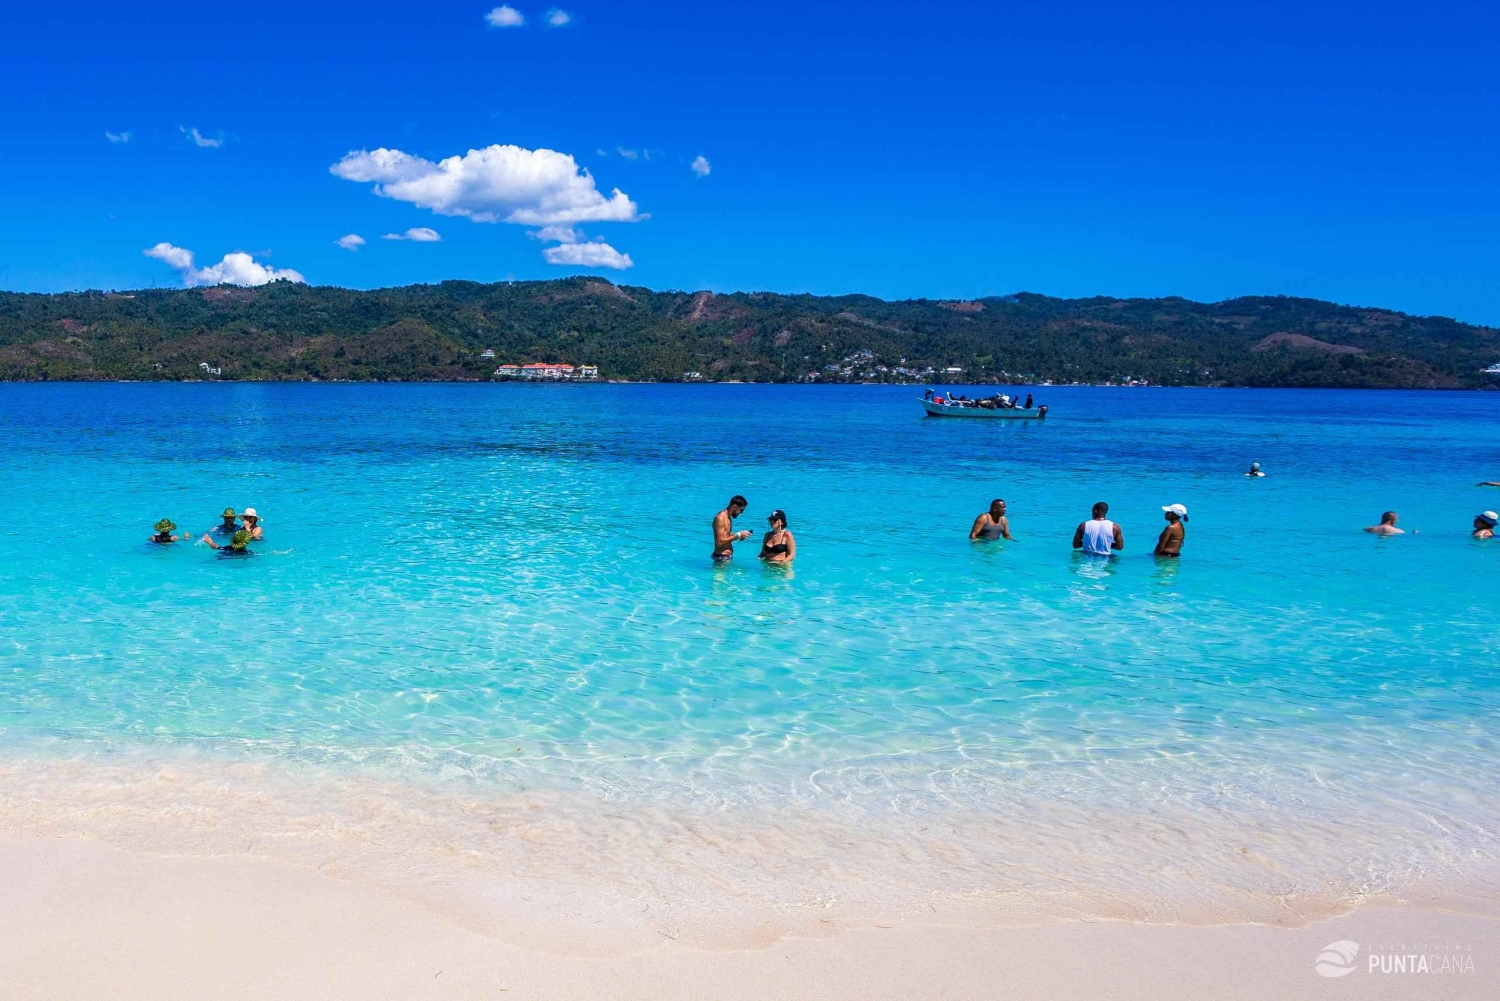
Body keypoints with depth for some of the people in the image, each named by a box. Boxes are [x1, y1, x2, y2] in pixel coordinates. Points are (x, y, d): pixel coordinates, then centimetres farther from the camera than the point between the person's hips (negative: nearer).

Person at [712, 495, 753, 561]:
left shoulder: (728, 517, 12)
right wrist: (738, 535, -18)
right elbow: (720, 542, -23)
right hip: (722, 557, -10)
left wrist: (740, 536, 5)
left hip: (728, 556, 10)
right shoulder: (720, 518, -18)